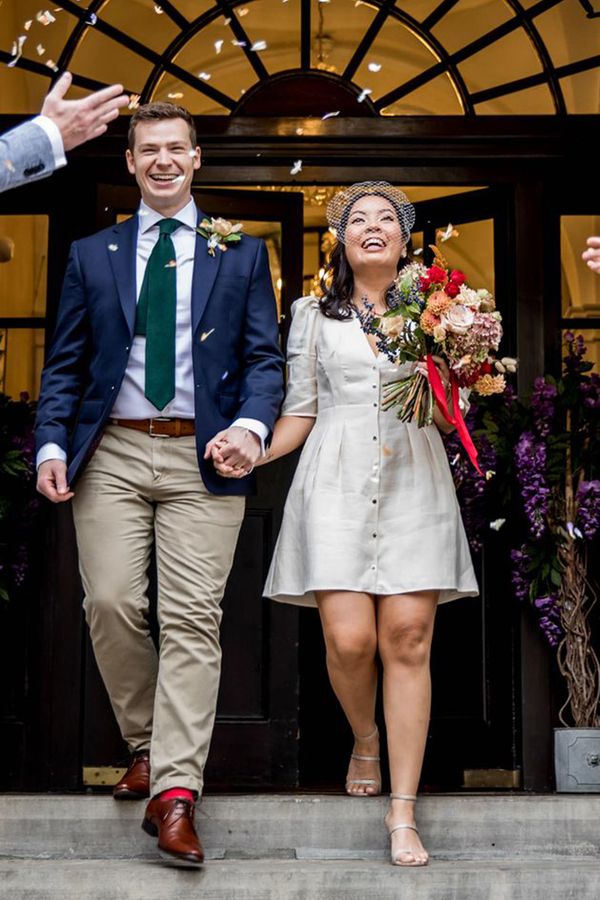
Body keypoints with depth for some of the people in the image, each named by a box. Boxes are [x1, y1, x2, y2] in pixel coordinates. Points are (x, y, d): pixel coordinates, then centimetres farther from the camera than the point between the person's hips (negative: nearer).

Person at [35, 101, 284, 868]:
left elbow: (263, 358, 6)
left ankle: (174, 794, -8)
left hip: (203, 456, -1)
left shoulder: (242, 253, 12)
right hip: (110, 452, 2)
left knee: (191, 619, -8)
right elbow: (65, 364, 12)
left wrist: (250, 426, -14)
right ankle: (145, 746, 20)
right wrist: (51, 443, -4)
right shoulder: (91, 255, 15)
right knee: (111, 605, -4)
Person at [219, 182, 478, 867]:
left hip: (414, 480, 0)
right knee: (349, 638, -11)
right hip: (338, 482, 0)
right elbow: (301, 410, 13)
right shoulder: (314, 315, 15)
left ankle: (403, 813, -1)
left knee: (407, 638, -8)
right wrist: (251, 455, -3)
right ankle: (364, 740, 24)